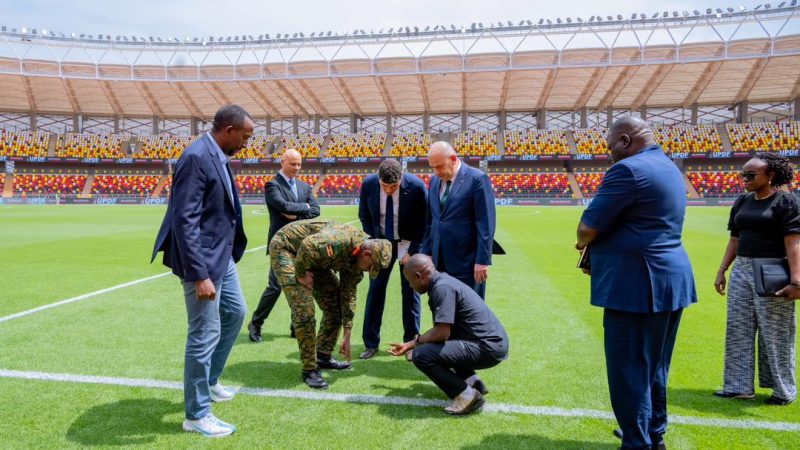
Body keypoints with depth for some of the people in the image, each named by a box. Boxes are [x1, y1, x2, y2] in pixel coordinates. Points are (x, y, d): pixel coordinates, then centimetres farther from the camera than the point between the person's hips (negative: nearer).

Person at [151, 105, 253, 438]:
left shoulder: (217, 156, 8)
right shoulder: (196, 158, -22)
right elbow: (185, 220, -25)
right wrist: (199, 275, -27)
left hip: (222, 255, 10)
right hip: (202, 259, -10)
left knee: (235, 313, 23)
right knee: (205, 334, -1)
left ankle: (209, 382, 41)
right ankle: (197, 414, 16)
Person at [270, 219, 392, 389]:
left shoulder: (356, 256, -5)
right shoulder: (341, 240, -34)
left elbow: (349, 296, 1)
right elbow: (307, 246, -46)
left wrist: (347, 336, 2)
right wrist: (301, 275, -26)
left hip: (312, 257, 9)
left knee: (335, 304, 5)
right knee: (304, 311, -17)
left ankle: (323, 357, 18)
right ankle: (309, 370, -5)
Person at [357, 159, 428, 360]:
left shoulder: (416, 186, -24)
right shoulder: (368, 184, -17)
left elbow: (424, 222, -11)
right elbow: (364, 216, 0)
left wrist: (412, 251, -13)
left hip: (409, 243, -2)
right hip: (380, 242, 2)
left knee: (410, 291, 1)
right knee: (375, 289, 1)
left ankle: (411, 342, 14)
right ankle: (371, 343, 11)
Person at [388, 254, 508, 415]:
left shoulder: (442, 287, -17)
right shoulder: (443, 280, 13)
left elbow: (442, 333, -23)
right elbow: (441, 329, 21)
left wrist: (418, 340, -2)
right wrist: (408, 345, 26)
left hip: (488, 348, -10)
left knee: (421, 355, -16)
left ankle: (466, 395, -8)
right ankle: (472, 381, 18)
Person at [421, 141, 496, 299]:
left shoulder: (477, 179, -10)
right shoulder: (434, 180, 10)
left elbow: (486, 225, -13)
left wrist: (482, 261, -15)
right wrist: (427, 252, 12)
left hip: (466, 261, -6)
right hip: (439, 261, 6)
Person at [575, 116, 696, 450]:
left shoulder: (629, 169, -16)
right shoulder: (667, 168, 16)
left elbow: (589, 227, -17)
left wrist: (583, 243, 5)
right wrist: (600, 256, 13)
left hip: (637, 284, -10)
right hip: (670, 279, 10)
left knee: (629, 370, 1)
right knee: (654, 367, 21)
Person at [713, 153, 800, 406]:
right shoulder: (742, 202, 10)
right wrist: (722, 271, 9)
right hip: (741, 271, 6)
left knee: (775, 333, 4)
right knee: (738, 329, 9)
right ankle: (741, 386, 20)